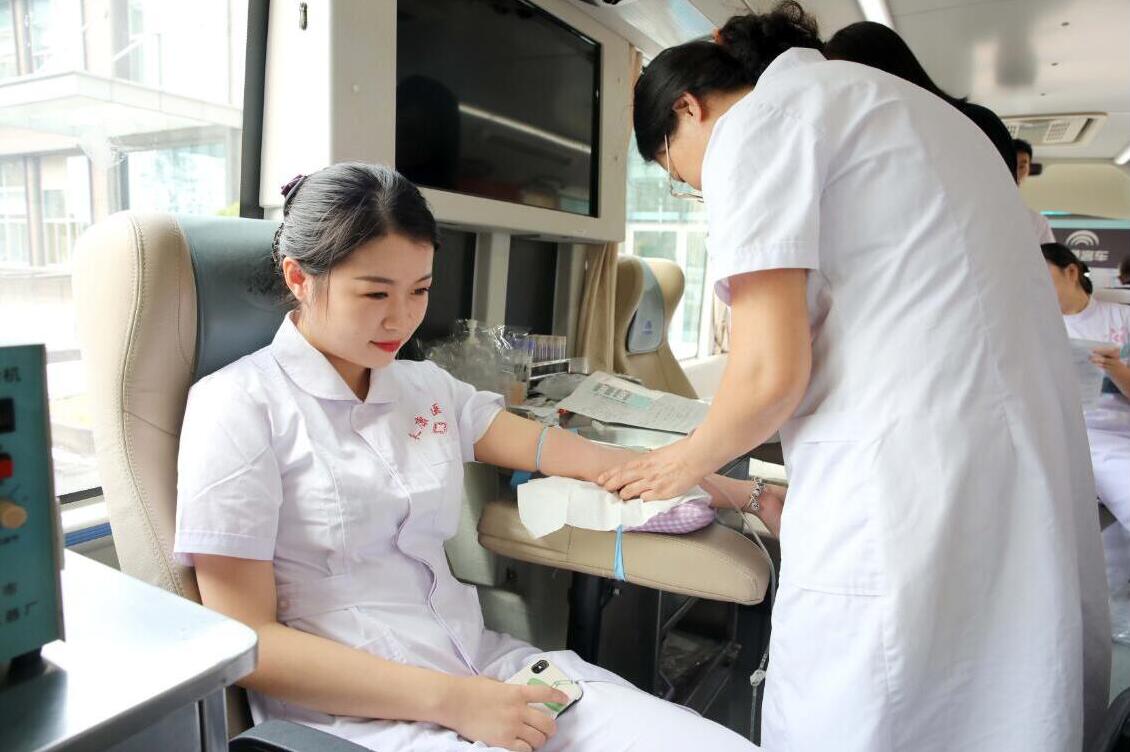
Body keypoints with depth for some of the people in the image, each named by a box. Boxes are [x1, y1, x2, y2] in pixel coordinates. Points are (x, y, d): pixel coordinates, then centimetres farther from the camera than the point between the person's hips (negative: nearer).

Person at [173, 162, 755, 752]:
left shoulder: (427, 389, 10)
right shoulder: (240, 405, -6)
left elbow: (568, 455, 10)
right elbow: (244, 638, -10)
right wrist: (450, 701, -16)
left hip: (482, 663, 5)